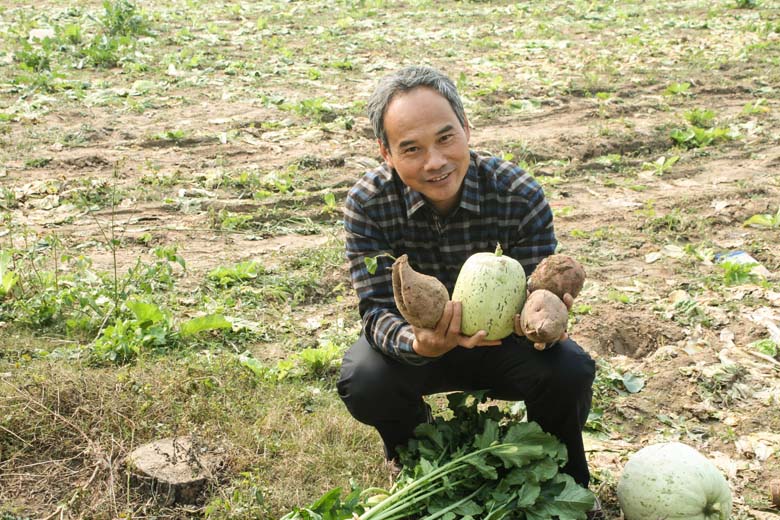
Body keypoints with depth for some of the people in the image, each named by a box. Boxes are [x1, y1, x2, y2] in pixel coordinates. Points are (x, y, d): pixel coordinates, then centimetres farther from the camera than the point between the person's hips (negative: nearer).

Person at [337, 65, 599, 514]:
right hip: (421, 345, 0)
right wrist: (417, 342, -51)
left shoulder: (520, 195, -23)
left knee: (570, 372, -29)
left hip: (502, 341, 0)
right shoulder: (368, 203, -23)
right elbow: (377, 310, -26)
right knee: (364, 381, -31)